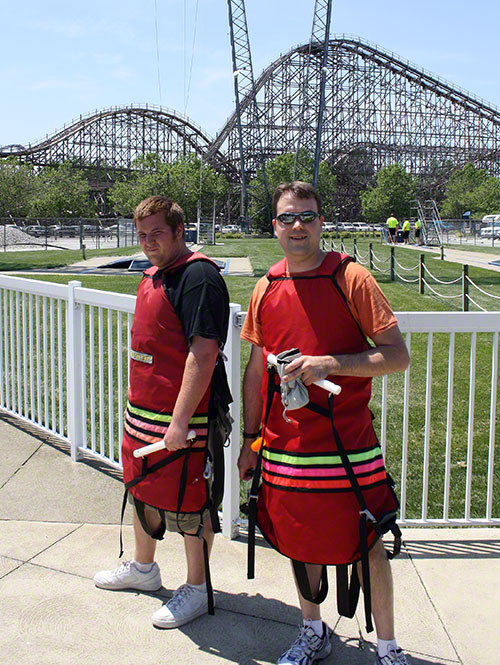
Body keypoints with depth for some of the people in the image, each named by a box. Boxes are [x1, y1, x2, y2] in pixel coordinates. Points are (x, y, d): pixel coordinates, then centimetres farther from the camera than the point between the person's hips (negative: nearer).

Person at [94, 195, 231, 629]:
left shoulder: (198, 276, -17)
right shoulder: (151, 277, 13)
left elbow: (203, 354, -24)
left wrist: (179, 422, -25)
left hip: (184, 417, -10)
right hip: (142, 411, 10)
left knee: (191, 504, 4)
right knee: (142, 490, 23)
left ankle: (197, 590, 22)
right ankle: (142, 568, 43)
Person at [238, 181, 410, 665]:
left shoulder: (352, 279, -7)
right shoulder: (266, 289, 6)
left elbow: (397, 356, -9)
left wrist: (330, 363, -22)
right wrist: (250, 439, 14)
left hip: (347, 443, -4)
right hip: (285, 442, 4)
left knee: (366, 543, 5)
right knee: (299, 541, 16)